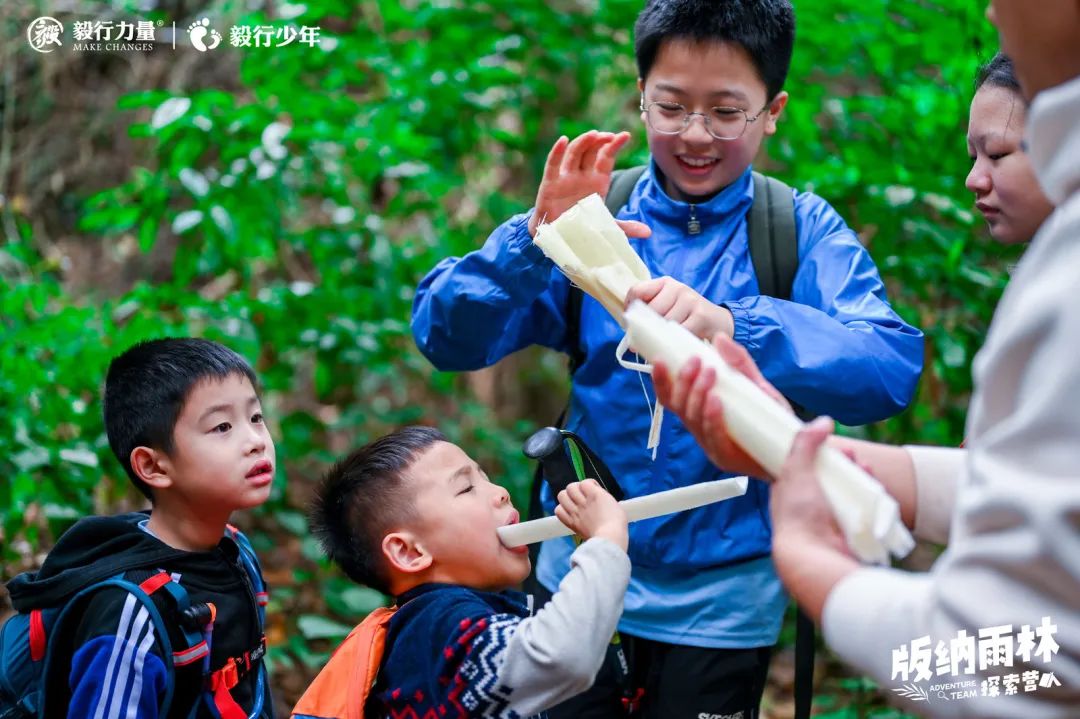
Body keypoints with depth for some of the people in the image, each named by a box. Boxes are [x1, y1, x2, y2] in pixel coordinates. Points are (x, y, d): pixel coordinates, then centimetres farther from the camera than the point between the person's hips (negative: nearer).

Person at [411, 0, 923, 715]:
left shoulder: (803, 230, -7)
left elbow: (891, 370, -24)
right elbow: (447, 337, -10)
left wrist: (731, 326, -39)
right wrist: (535, 243, -28)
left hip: (722, 596, -1)